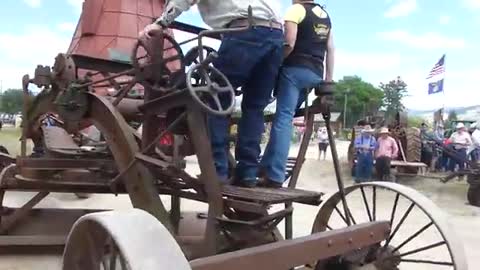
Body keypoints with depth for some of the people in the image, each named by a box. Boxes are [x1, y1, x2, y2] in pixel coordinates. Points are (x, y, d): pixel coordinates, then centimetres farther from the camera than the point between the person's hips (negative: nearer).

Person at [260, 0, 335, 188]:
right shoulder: (325, 16, 21)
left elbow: (289, 44, -14)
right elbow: (330, 50, 17)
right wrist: (328, 81, 17)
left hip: (295, 69, -7)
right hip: (315, 75, 8)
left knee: (283, 117, -12)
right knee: (285, 116, 11)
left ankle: (275, 176, -19)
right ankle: (267, 166, 13)